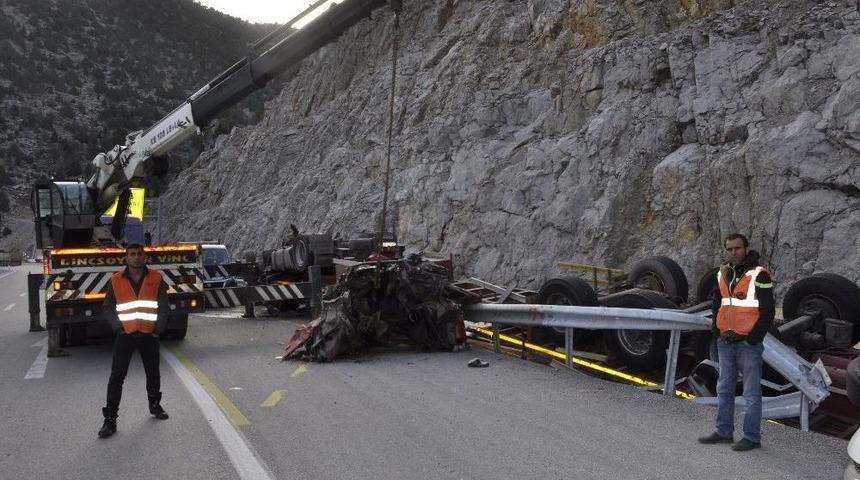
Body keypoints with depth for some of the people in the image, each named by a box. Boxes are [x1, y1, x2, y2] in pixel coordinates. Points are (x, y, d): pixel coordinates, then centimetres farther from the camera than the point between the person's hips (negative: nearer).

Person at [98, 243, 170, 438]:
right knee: (117, 376, -4)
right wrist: (118, 327, -7)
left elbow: (163, 306, 2)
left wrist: (158, 329, -5)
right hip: (125, 335, -1)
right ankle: (110, 419, 0)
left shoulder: (156, 279, 1)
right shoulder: (116, 280, 0)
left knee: (153, 373, 14)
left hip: (149, 335, 1)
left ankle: (155, 405, 35)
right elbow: (108, 308, 4)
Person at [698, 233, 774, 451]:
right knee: (724, 389, 14)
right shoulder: (723, 274, 10)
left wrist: (752, 339, -12)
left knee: (751, 392, 1)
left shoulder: (759, 275, -9)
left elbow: (768, 312, -10)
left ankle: (752, 437, 10)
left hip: (748, 343, -7)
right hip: (725, 343, 7)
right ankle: (724, 432, 25)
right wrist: (718, 331, 10)